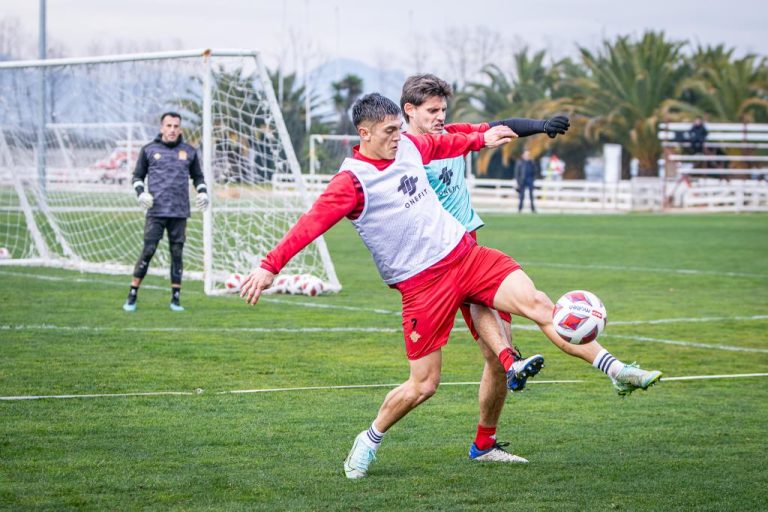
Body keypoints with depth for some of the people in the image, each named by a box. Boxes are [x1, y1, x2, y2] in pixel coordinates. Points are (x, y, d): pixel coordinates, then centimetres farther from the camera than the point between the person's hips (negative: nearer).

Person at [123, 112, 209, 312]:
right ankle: (132, 295, -2)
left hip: (180, 213, 2)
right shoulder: (149, 150, 7)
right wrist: (141, 192, -5)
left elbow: (198, 176, 22)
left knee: (177, 253, 2)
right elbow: (137, 176, 12)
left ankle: (176, 298, 7)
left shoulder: (189, 151, 11)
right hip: (156, 211, -2)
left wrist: (203, 192, 4)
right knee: (148, 251, -8)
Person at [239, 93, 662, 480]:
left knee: (536, 303, -13)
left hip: (464, 253, 6)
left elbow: (441, 145, 28)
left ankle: (615, 369, -12)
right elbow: (311, 224, -23)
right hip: (421, 284, -5)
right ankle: (369, 441, 23)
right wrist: (270, 266, -31)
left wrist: (480, 140, 36)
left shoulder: (409, 146, 6)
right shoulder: (352, 181, -14)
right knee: (423, 385, -3)